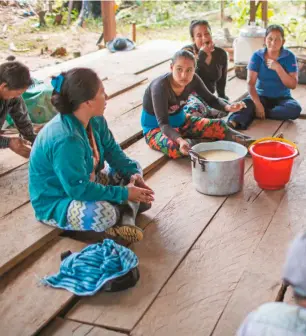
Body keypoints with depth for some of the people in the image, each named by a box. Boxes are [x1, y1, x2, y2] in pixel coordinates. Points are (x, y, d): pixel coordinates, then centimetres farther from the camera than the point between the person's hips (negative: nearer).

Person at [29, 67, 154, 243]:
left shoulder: (95, 120, -8)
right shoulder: (66, 140, -36)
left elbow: (112, 150, 4)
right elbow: (79, 189, -33)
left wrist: (133, 173, -14)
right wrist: (123, 194, -27)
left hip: (85, 182, 10)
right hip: (55, 202, -10)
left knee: (133, 168, 6)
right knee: (105, 213, -38)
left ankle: (126, 218, -14)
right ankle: (127, 209, -2)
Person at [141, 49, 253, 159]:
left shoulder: (193, 80, -14)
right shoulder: (160, 86, -32)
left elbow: (210, 99, 0)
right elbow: (163, 123, -36)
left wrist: (228, 107, -22)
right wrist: (180, 140, -55)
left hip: (180, 121, 6)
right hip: (156, 127, -6)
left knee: (218, 125, -10)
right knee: (174, 147, -37)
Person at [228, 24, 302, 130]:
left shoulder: (289, 57, -6)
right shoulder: (257, 56, -6)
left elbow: (293, 85, -11)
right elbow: (250, 83, -13)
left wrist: (278, 68, -23)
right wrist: (258, 104, -28)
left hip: (282, 98, 1)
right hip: (261, 96, 0)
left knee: (295, 109, -32)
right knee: (245, 104, -32)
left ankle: (254, 114, -28)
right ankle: (233, 123, -61)